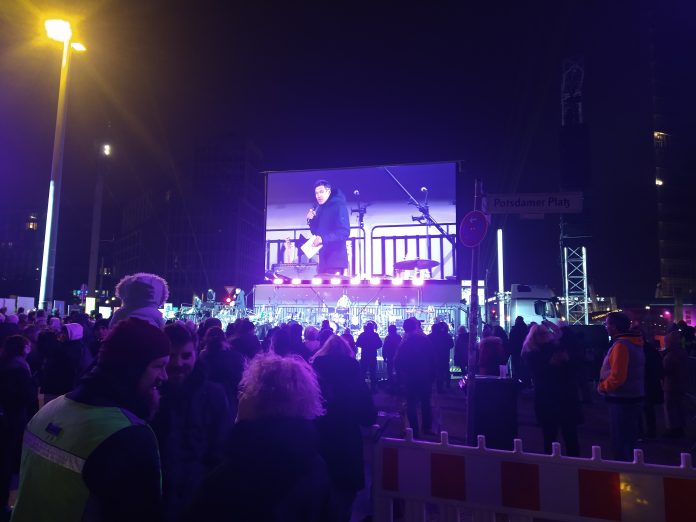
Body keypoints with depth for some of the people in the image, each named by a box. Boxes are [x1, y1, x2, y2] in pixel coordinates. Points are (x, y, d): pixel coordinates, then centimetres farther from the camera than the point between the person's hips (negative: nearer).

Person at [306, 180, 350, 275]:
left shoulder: (339, 206, -8)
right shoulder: (319, 208, 16)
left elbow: (344, 232, -19)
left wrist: (323, 239, -27)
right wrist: (311, 220, 1)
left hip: (335, 259, -8)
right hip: (323, 258, 8)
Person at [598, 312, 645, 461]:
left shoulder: (620, 345, -21)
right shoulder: (634, 343, 10)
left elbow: (617, 377, -25)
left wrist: (602, 386, -9)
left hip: (622, 401, -10)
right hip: (633, 398, 10)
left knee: (620, 444, 0)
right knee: (629, 442, 18)